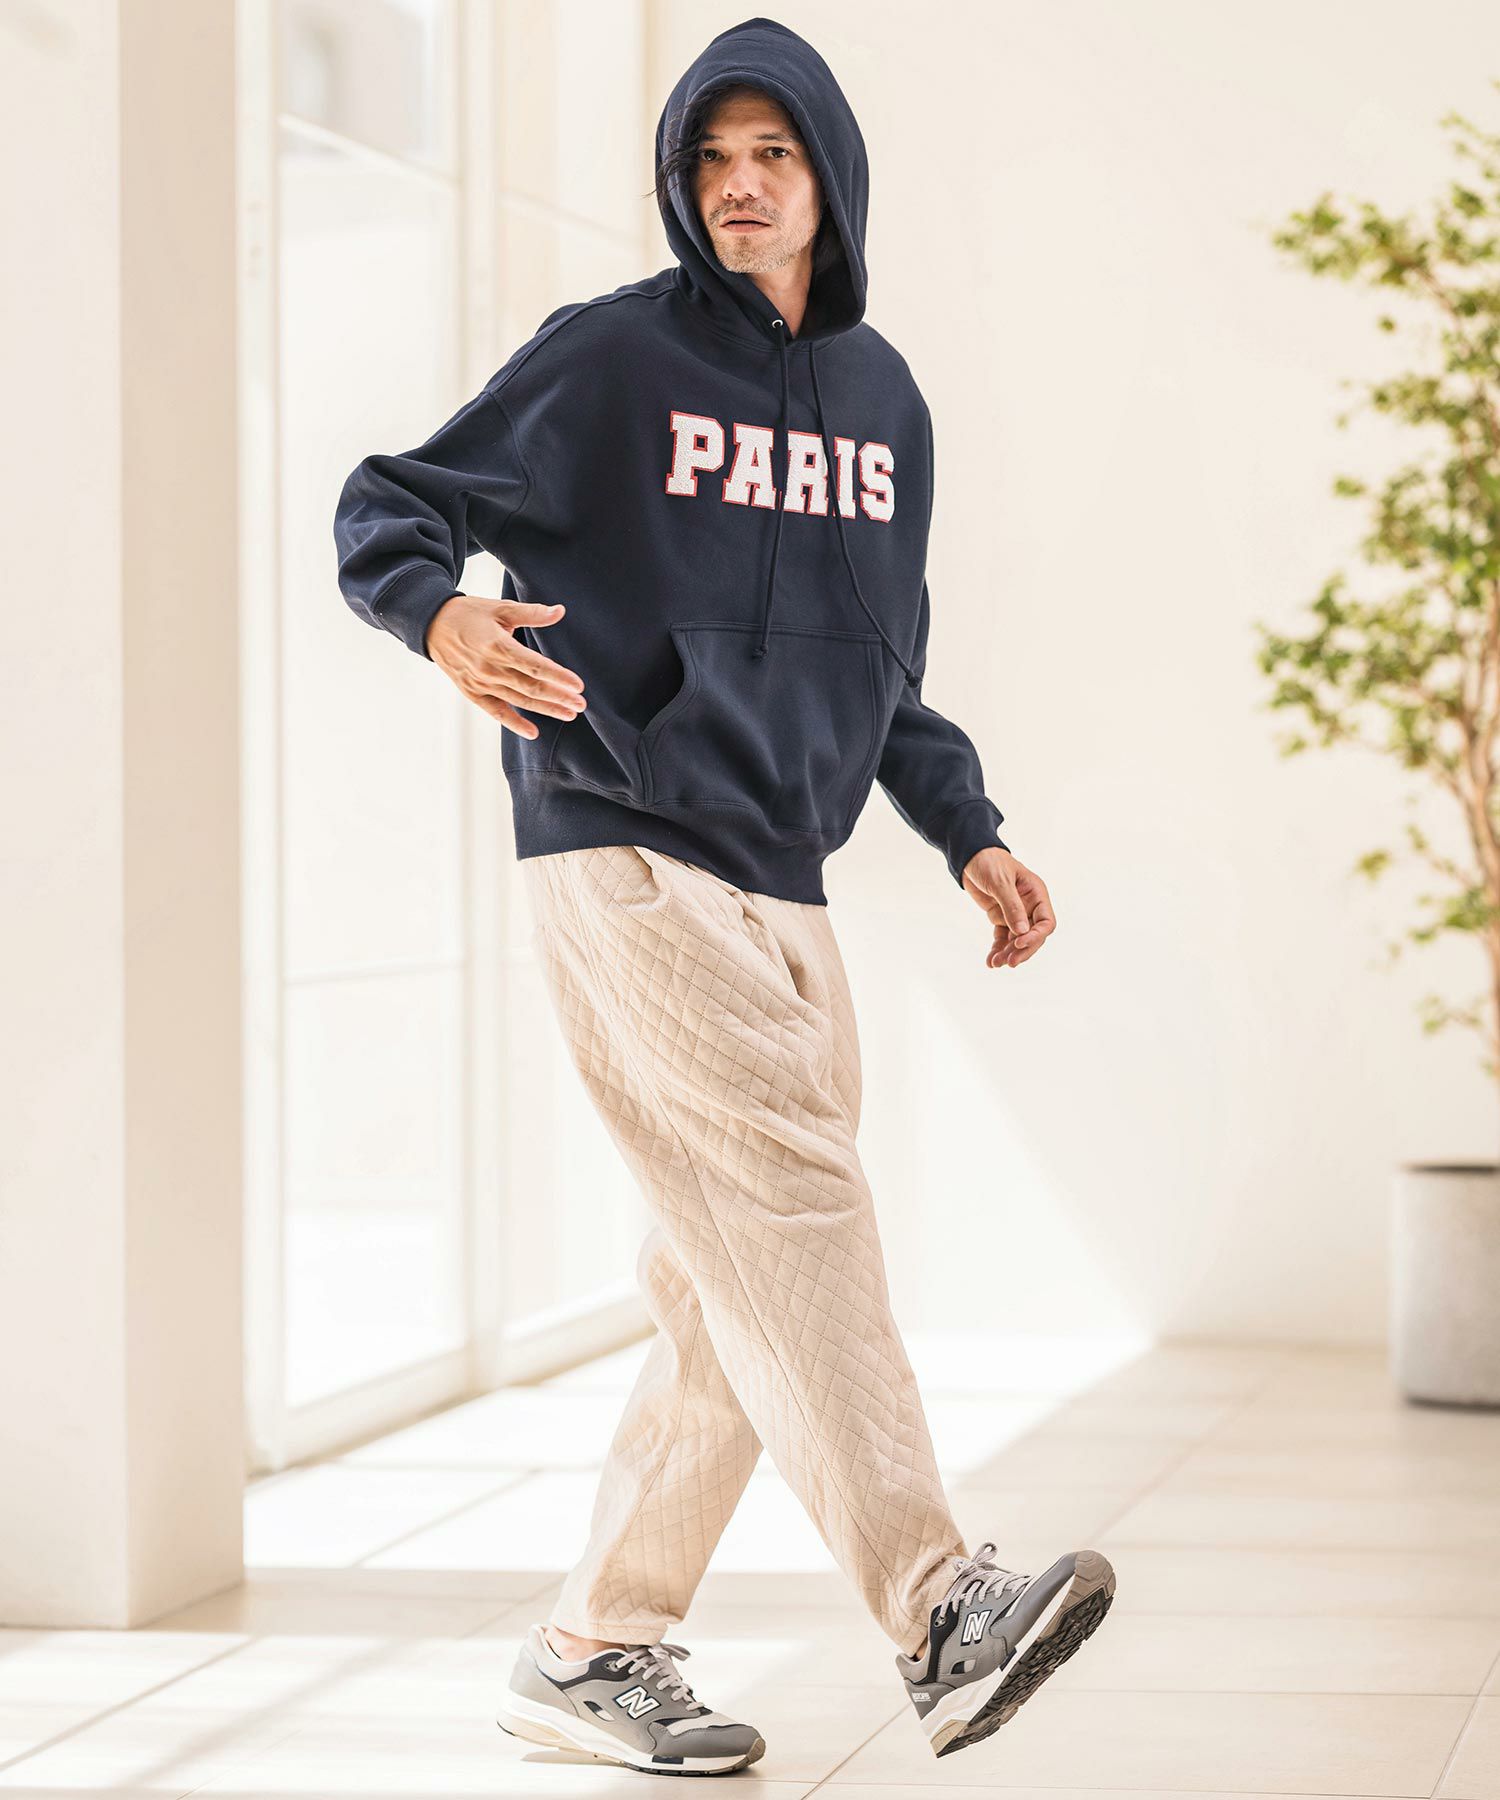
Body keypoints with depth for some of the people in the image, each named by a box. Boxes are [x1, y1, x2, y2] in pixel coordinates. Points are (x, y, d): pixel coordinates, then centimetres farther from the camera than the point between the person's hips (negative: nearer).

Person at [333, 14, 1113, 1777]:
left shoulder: (884, 398, 17)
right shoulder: (609, 356, -1)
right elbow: (385, 507, -2)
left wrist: (969, 836, 14)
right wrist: (443, 614, -24)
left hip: (787, 891, 7)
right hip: (624, 858, -7)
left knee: (742, 1295, 4)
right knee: (787, 1198, -19)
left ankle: (595, 1649, 13)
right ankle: (939, 1613, -25)